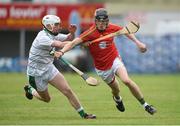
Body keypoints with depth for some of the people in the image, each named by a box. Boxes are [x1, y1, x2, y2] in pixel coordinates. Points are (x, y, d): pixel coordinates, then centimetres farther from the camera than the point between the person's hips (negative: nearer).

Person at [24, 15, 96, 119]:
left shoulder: (53, 35, -1)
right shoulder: (42, 38, -27)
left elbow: (68, 38, 7)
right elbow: (61, 45, -36)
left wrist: (72, 33, -18)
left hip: (49, 68, 7)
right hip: (37, 73, -7)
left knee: (67, 90, -7)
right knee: (46, 99, 10)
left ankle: (83, 114, -2)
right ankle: (30, 90, 38)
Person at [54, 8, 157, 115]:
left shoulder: (112, 28, -10)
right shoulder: (90, 33, -21)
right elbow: (74, 42, -30)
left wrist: (138, 42, 7)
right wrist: (62, 51, -46)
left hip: (115, 60, 1)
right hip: (102, 68, -1)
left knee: (126, 80, -23)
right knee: (115, 89, 14)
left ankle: (145, 105, -10)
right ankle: (117, 99, 55)